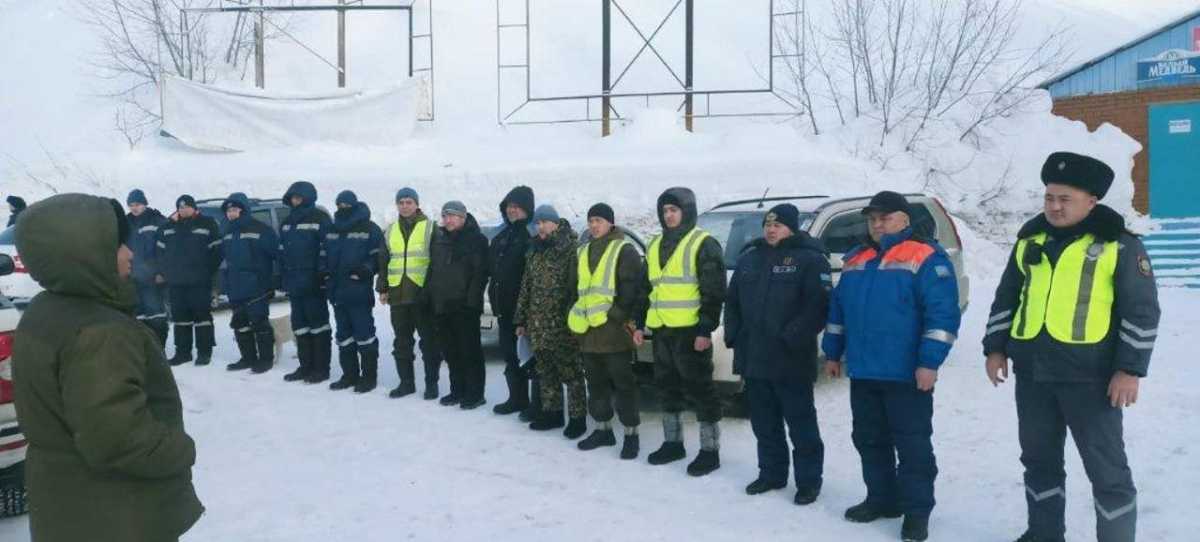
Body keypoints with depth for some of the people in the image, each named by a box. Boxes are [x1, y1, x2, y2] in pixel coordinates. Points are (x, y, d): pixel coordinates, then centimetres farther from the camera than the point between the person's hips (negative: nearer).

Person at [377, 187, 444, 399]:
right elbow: (383, 261, 18)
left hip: (423, 294, -5)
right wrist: (383, 288, 11)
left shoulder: (430, 227, 0)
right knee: (402, 342, 10)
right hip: (398, 294, 5)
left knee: (429, 341, 0)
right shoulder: (391, 231, 15)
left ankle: (431, 383, 9)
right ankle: (406, 382, 19)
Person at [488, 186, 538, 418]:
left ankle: (538, 403, 6)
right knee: (509, 355, 16)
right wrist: (494, 296, 14)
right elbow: (492, 268, 21)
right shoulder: (502, 236, 15)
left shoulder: (532, 235, -12)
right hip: (504, 306, 9)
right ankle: (517, 398, 28)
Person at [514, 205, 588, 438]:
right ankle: (551, 412, 25)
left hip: (562, 324, -7)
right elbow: (526, 286, 18)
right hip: (538, 323, 7)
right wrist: (522, 319, 15)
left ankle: (577, 417, 7)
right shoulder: (535, 251, 15)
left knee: (570, 371, -1)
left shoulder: (570, 248, -8)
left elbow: (576, 285, -14)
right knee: (546, 372, 14)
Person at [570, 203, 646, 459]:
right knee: (597, 383, 14)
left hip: (614, 331, -7)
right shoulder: (584, 252, 17)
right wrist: (578, 321, 20)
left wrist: (636, 324, -17)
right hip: (589, 330, 7)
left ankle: (631, 434, 8)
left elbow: (635, 291, -11)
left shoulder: (624, 250, -5)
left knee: (623, 383, -1)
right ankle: (603, 429, 26)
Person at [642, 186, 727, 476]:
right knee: (668, 387, 15)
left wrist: (705, 329, -17)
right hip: (661, 330, 7)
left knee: (699, 389, -2)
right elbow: (646, 286, 21)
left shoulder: (704, 244, -7)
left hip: (690, 330, -7)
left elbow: (713, 291, -12)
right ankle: (672, 443, 27)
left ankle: (710, 450, 7)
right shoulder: (656, 245, 16)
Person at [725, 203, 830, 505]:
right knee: (764, 423, 15)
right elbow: (732, 301, 19)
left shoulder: (810, 259, -6)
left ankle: (809, 480, 13)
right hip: (753, 358, 6)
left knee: (801, 424, 2)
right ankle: (771, 473, 28)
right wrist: (734, 336, 8)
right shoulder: (749, 258, 14)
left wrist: (792, 339, -20)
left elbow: (817, 305, -15)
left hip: (790, 361, -6)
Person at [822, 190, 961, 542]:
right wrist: (833, 353, 17)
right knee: (870, 440, 15)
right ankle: (880, 499, 29)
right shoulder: (855, 260, 13)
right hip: (863, 373, 7)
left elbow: (942, 313, -15)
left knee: (912, 444, 2)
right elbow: (837, 310, 20)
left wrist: (929, 362, -20)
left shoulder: (926, 258, -8)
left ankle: (916, 511, 12)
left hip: (906, 374, -7)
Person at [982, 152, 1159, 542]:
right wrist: (996, 347, 11)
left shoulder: (1119, 246, -4)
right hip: (1031, 372, 5)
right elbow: (1005, 298, 16)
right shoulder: (1029, 240, 10)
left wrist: (1130, 368, -10)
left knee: (1106, 467, 1)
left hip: (1089, 375, -5)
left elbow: (1142, 311, -5)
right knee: (1039, 459, 16)